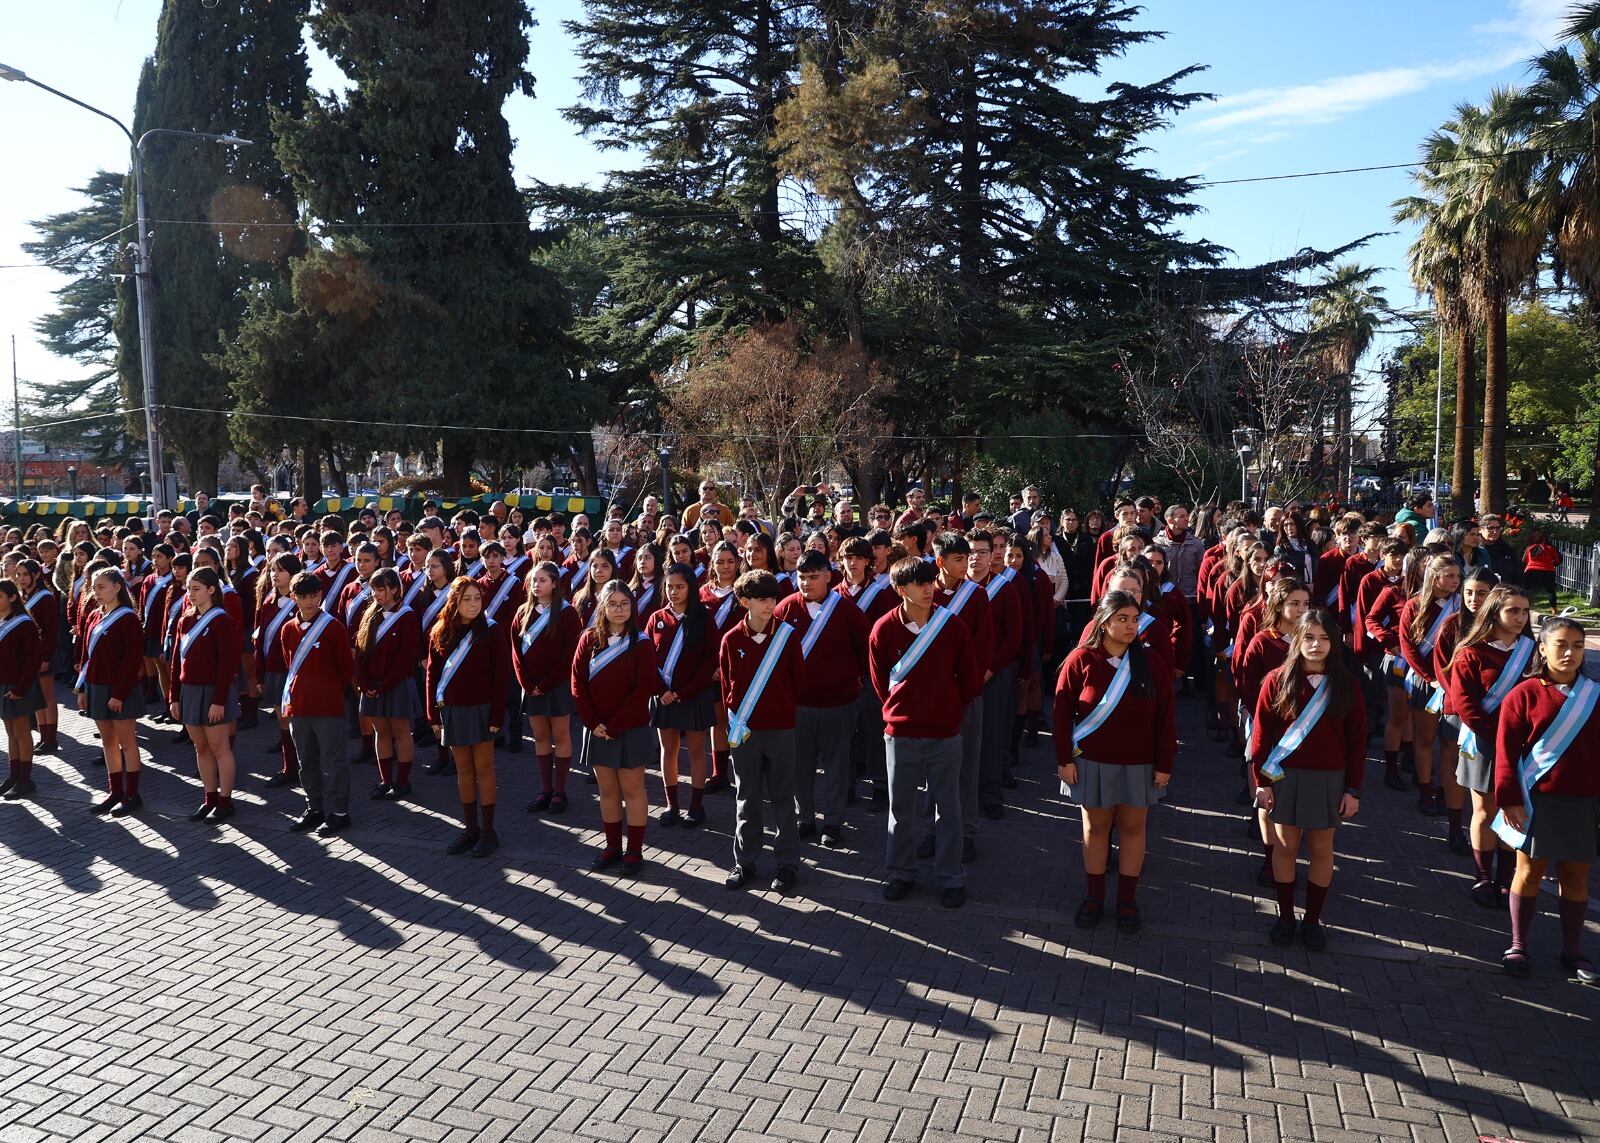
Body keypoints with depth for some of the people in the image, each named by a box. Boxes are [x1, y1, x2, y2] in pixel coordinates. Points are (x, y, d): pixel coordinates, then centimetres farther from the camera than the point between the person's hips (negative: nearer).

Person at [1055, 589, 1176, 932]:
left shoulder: (1151, 663, -6)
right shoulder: (1081, 661, -10)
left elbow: (1164, 717, -2)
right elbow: (1063, 712, -6)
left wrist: (1164, 764, -3)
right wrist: (1065, 759, -7)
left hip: (1139, 763, 1)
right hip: (1093, 762, -1)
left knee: (1132, 827, 10)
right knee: (1095, 827, 10)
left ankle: (1127, 900, 24)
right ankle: (1093, 897, 24)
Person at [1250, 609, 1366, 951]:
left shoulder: (1346, 685, -3)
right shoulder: (1278, 680, -6)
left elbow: (1357, 740, 1)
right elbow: (1262, 734, -3)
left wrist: (1353, 789, -1)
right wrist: (1261, 781, -5)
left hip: (1329, 779, 1)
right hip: (1285, 776, 0)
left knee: (1321, 850, 9)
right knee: (1286, 845, 9)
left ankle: (1313, 919, 23)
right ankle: (1285, 915, 24)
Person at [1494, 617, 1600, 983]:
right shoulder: (1525, 694, -7)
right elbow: (1506, 749, -7)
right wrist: (1510, 798, -11)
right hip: (1537, 800, -3)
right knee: (1530, 871, 7)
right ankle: (1518, 946, 20)